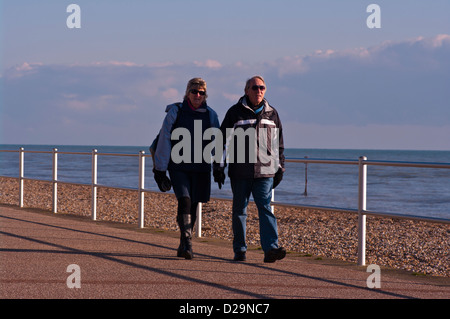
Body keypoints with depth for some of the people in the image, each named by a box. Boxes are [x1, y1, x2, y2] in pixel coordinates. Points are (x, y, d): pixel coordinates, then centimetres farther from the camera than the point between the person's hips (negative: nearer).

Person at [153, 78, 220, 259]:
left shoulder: (210, 115, 6)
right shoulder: (175, 112, -1)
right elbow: (164, 140, 0)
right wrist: (160, 169, -2)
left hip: (200, 168, 3)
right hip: (178, 167, -3)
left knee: (193, 205, 7)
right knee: (184, 201, -19)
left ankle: (183, 246, 20)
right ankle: (187, 243, -23)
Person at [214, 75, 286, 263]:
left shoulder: (272, 114, 12)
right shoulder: (235, 112, 3)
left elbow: (279, 144, 19)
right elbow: (223, 140, 2)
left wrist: (280, 168, 15)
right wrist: (219, 167, -2)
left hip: (265, 172, 1)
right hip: (240, 172, -1)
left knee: (265, 208, -10)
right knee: (239, 210, 5)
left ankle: (271, 249, -18)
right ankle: (239, 250, 14)